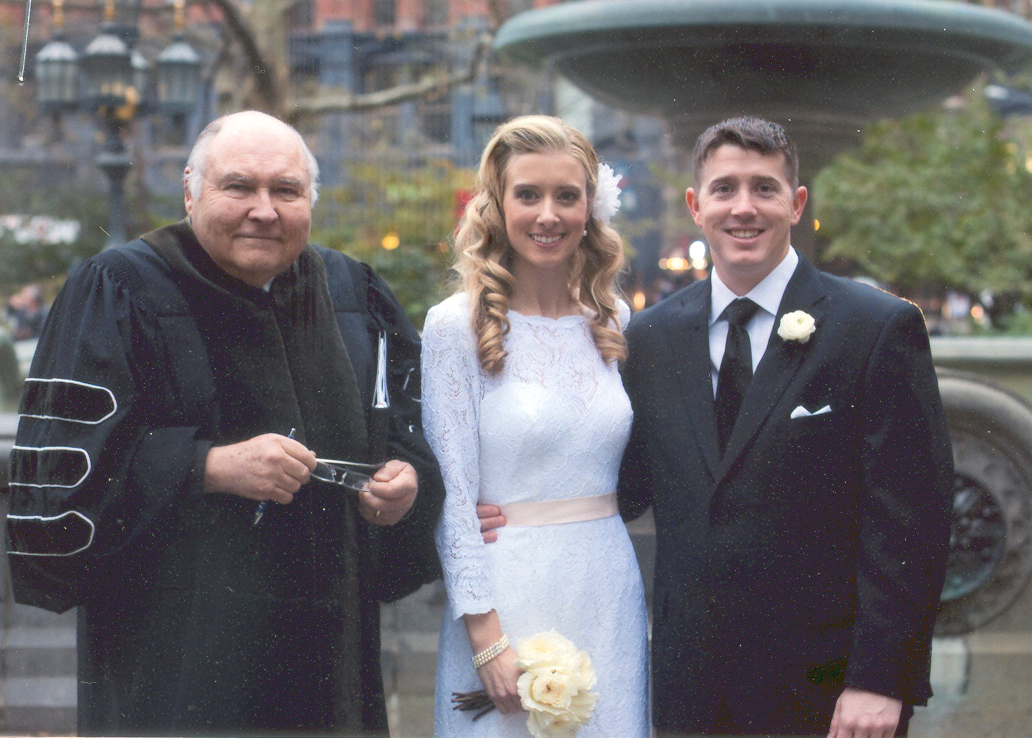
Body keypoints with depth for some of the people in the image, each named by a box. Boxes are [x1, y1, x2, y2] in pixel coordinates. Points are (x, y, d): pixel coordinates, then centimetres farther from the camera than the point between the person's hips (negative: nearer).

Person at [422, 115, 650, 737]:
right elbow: (452, 494, -9)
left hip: (610, 591, 4)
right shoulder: (457, 326, -7)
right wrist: (487, 636, -13)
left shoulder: (614, 322, 8)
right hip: (509, 594, -4)